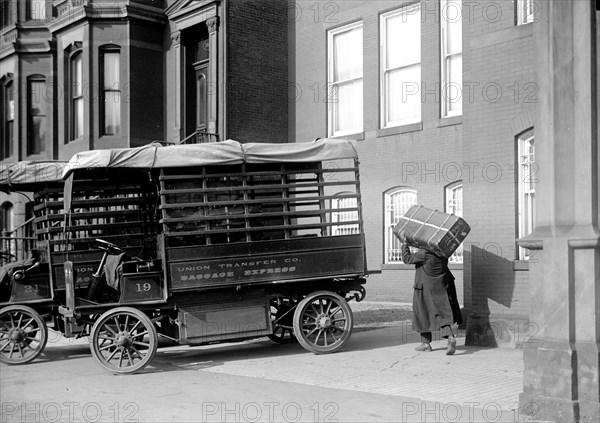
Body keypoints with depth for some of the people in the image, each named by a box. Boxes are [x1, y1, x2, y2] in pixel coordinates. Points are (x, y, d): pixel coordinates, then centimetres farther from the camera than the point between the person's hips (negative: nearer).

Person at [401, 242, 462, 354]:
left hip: (426, 289, -5)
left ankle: (426, 343, 17)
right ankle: (450, 337, -16)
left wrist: (405, 245, 5)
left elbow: (407, 258, -11)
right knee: (441, 313, 6)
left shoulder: (424, 254, -20)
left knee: (423, 314, 10)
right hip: (441, 288, 5)